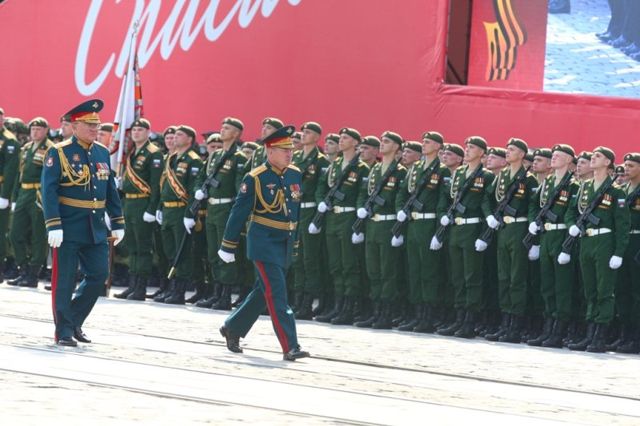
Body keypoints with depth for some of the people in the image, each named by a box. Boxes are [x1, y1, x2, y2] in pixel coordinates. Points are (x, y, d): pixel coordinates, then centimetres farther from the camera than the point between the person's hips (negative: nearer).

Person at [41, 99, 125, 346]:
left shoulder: (102, 153, 11)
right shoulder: (59, 154, -8)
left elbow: (111, 191, 16)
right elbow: (48, 191, -13)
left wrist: (118, 223, 13)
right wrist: (53, 225, -20)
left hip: (96, 229, 6)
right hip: (68, 228, -6)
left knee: (99, 275, 4)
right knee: (64, 279, -1)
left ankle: (74, 320, 20)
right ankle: (64, 331, 6)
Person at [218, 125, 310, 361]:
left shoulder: (295, 175, 6)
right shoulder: (256, 178, -12)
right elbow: (239, 213, -8)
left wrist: (295, 240, 20)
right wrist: (228, 247, -5)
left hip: (286, 244, 7)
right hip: (264, 243, -7)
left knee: (263, 292, 16)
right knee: (276, 294, -11)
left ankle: (232, 328, 34)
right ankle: (290, 347, -14)